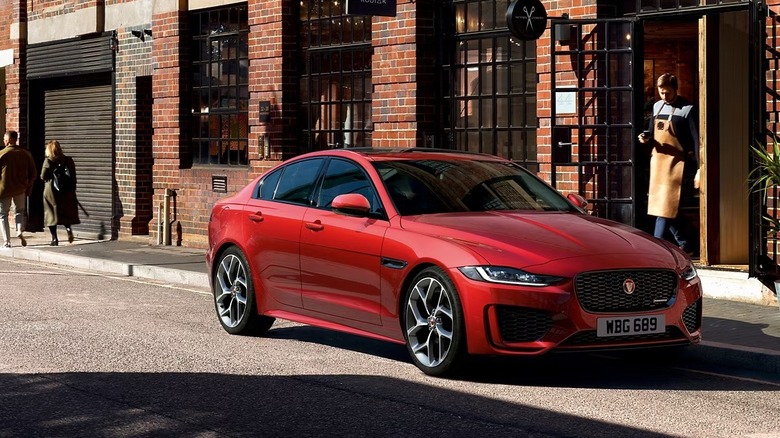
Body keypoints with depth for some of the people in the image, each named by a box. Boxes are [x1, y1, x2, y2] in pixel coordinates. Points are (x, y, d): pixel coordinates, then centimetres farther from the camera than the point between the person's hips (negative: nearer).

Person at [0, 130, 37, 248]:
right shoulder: (26, 154, 0)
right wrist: (28, 187, 13)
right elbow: (33, 174, 3)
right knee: (20, 211, 21)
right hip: (20, 189, 3)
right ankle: (20, 231, -6)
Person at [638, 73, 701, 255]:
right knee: (663, 206, 8)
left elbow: (696, 140, -11)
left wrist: (699, 169, -17)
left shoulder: (687, 110, -8)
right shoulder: (657, 107, 12)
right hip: (658, 161, 7)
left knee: (667, 206, -10)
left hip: (677, 163, -7)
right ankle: (685, 246, 17)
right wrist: (646, 137, -1)